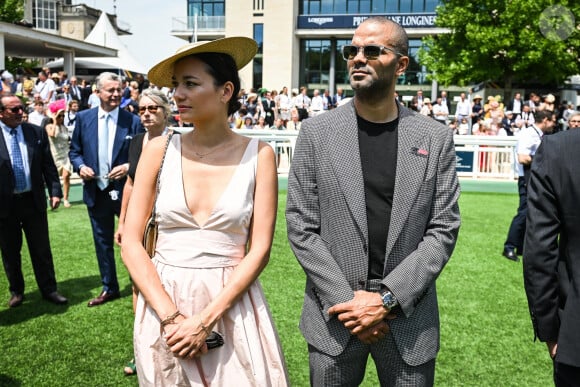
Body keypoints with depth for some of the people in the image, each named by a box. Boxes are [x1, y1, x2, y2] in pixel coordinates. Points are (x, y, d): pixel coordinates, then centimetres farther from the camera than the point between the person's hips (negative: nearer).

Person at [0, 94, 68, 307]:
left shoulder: (37, 132, 1)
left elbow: (48, 165, 4)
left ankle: (49, 289, 21)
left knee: (41, 249, 9)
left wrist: (55, 191, -3)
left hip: (33, 200, 1)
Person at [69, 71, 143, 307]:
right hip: (96, 191, 3)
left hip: (125, 190, -3)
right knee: (102, 242, 14)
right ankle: (109, 288, 30)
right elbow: (74, 151, 9)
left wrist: (129, 167, -19)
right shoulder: (83, 118, 3)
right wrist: (80, 166, -10)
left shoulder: (133, 121, -5)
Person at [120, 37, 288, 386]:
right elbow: (131, 243, -3)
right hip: (162, 300, 2)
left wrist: (206, 319, -14)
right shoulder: (159, 150, -2)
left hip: (231, 302, -1)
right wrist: (170, 316, -12)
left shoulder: (258, 155, -5)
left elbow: (260, 248, -8)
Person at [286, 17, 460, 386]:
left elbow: (444, 229, -3)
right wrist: (345, 300, -11)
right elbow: (301, 228, -4)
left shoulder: (436, 138, -1)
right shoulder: (317, 132, -2)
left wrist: (386, 298, -12)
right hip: (334, 315, 0)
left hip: (409, 316, 1)